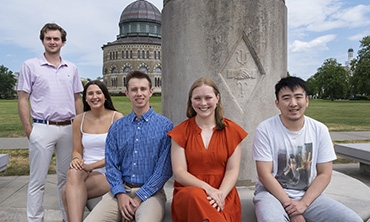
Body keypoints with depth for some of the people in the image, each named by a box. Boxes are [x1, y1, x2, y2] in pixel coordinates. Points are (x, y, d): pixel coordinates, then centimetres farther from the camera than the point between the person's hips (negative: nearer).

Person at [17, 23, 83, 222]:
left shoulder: (72, 69, 12)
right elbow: (23, 99, -1)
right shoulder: (30, 66, 2)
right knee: (38, 180, 3)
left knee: (66, 177, 12)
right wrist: (28, 129, -8)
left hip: (68, 128, 4)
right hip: (43, 129, -3)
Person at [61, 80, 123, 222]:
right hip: (86, 171, 3)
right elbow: (77, 150, 11)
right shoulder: (79, 119, 8)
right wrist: (76, 159, -13)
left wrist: (91, 166, -16)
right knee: (73, 174, -32)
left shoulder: (117, 118, -4)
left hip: (109, 173, -3)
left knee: (67, 191, -27)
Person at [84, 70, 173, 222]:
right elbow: (111, 165, 6)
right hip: (121, 191, 4)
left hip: (150, 192, -3)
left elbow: (164, 168, -7)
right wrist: (120, 194, -8)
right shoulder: (116, 128, 9)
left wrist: (139, 197, -10)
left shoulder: (165, 126, -4)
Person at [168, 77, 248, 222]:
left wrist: (220, 194, -18)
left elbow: (233, 170, 1)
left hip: (223, 195, 1)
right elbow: (179, 172, -3)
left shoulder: (232, 131, 7)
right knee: (196, 195, -36)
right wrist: (207, 188, -19)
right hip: (187, 194, 0)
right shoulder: (181, 131, 4)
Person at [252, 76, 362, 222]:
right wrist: (288, 205, -16)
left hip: (309, 194, 4)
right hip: (273, 192, -4)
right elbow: (265, 174, -11)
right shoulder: (265, 130, -11)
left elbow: (324, 174, 0)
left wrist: (303, 203, -12)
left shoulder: (320, 130, -1)